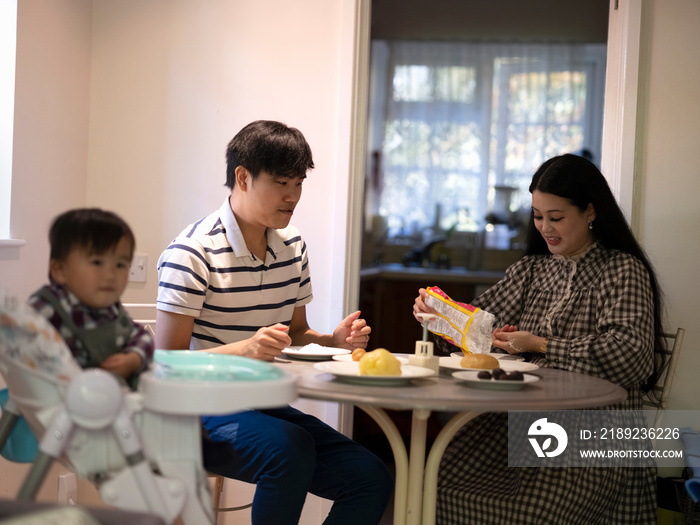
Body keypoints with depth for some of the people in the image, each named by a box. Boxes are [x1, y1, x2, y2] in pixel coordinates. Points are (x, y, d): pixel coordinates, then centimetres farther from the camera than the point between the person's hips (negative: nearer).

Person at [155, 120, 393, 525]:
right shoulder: (192, 253, -12)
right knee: (290, 446, -36)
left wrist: (335, 340, -3)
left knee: (371, 477, -13)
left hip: (266, 406, 7)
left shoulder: (293, 246, 11)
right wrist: (245, 348, -32)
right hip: (202, 411, -7)